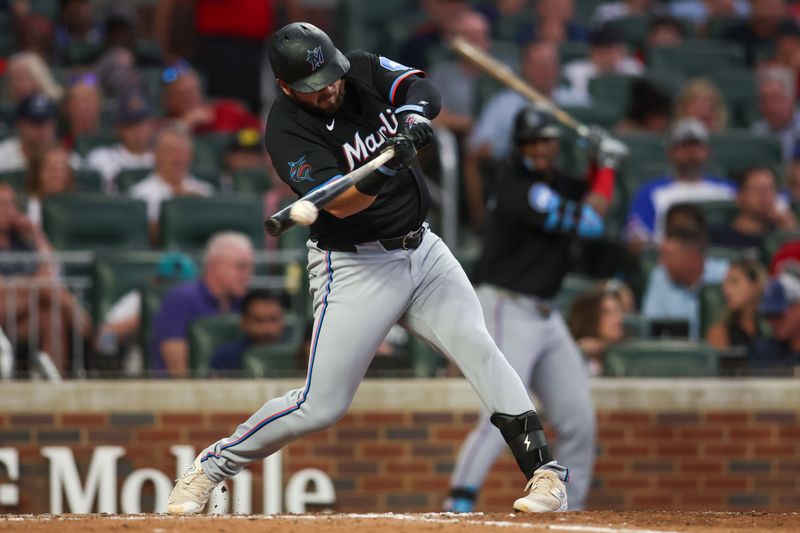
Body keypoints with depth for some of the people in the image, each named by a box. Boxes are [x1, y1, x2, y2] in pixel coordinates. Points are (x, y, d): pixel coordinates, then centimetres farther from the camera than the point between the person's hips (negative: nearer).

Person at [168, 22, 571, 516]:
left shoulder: (364, 70, -2)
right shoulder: (287, 129, -17)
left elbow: (425, 90, -17)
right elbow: (340, 204, -28)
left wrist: (412, 113, -39)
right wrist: (382, 171, -46)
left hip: (422, 248, 4)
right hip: (355, 266, -4)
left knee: (478, 346, -16)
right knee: (321, 405, -5)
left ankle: (544, 472, -15)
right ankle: (210, 467, 14)